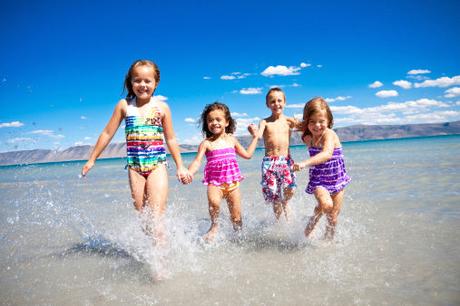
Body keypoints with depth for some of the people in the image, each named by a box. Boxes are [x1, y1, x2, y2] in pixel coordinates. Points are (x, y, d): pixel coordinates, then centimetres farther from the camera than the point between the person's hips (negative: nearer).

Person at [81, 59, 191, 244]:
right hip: (135, 167, 2)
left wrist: (180, 166, 11)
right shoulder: (124, 105, 5)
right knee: (141, 214, 5)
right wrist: (92, 159, 14)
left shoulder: (162, 108, 4)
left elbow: (171, 139, 11)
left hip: (157, 166, -2)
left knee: (156, 216, -12)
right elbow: (108, 133, 11)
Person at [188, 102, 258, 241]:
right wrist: (188, 173, -26)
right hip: (214, 181, -2)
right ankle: (214, 226, -5)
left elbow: (247, 154, 19)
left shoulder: (232, 140, 9)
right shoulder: (206, 143, 0)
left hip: (232, 182, 3)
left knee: (236, 216, 3)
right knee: (213, 201, -32)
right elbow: (197, 161, -8)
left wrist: (255, 137, 20)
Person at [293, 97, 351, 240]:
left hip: (337, 180, -1)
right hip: (318, 180, 1)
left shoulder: (329, 134, -23)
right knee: (326, 204, -28)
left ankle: (328, 240, 32)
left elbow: (327, 154, -44)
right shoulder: (307, 138, -6)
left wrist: (305, 163, -53)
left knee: (333, 217, 8)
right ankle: (312, 222, 1)